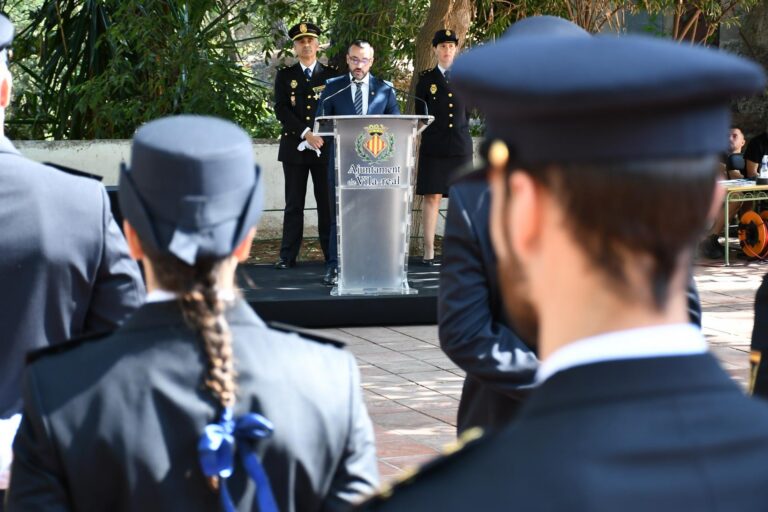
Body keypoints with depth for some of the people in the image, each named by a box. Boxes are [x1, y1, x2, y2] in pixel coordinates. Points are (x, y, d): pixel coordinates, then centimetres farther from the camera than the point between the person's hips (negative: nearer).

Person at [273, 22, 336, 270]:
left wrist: (323, 136, -10)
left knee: (328, 203, 0)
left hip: (325, 148, 0)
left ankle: (332, 255, 3)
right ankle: (288, 256, 3)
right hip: (294, 147, 0)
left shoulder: (331, 75, 9)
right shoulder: (285, 76, 8)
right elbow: (281, 110, -3)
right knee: (293, 205, 2)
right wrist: (305, 133, -15)